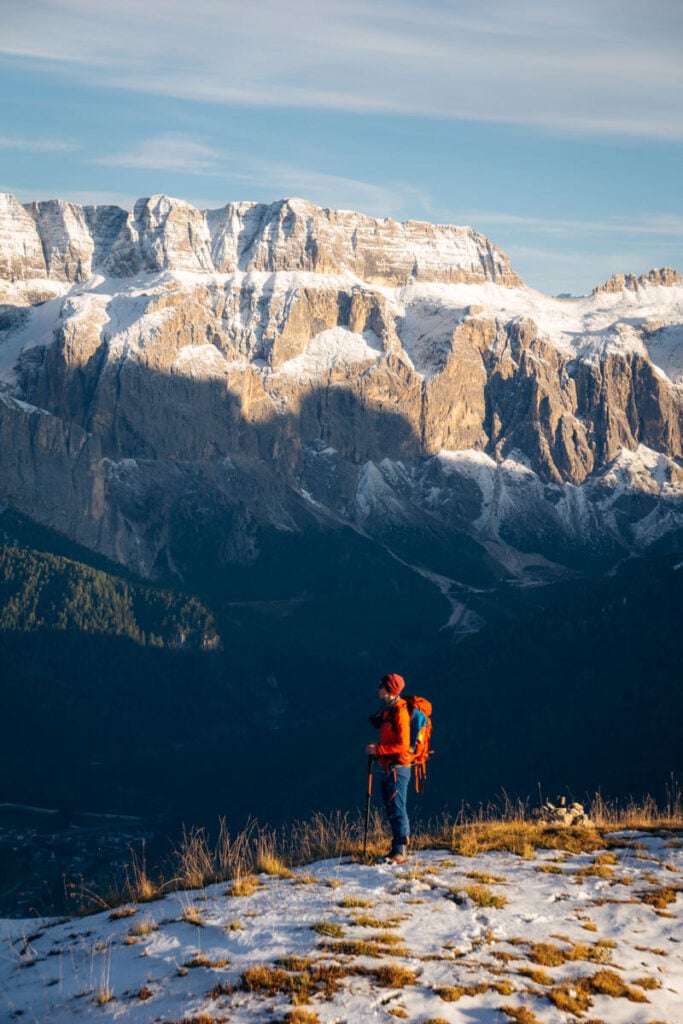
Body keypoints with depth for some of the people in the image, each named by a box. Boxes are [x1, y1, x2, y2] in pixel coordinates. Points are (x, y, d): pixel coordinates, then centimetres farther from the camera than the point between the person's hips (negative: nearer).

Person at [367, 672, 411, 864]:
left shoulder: (399, 712, -15)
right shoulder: (386, 710, 14)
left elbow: (403, 745, -20)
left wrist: (378, 749, -16)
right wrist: (376, 748, 9)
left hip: (397, 768, -10)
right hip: (386, 768, 10)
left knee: (397, 810, -7)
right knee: (391, 811, 13)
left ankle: (400, 852, -4)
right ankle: (398, 849, 20)